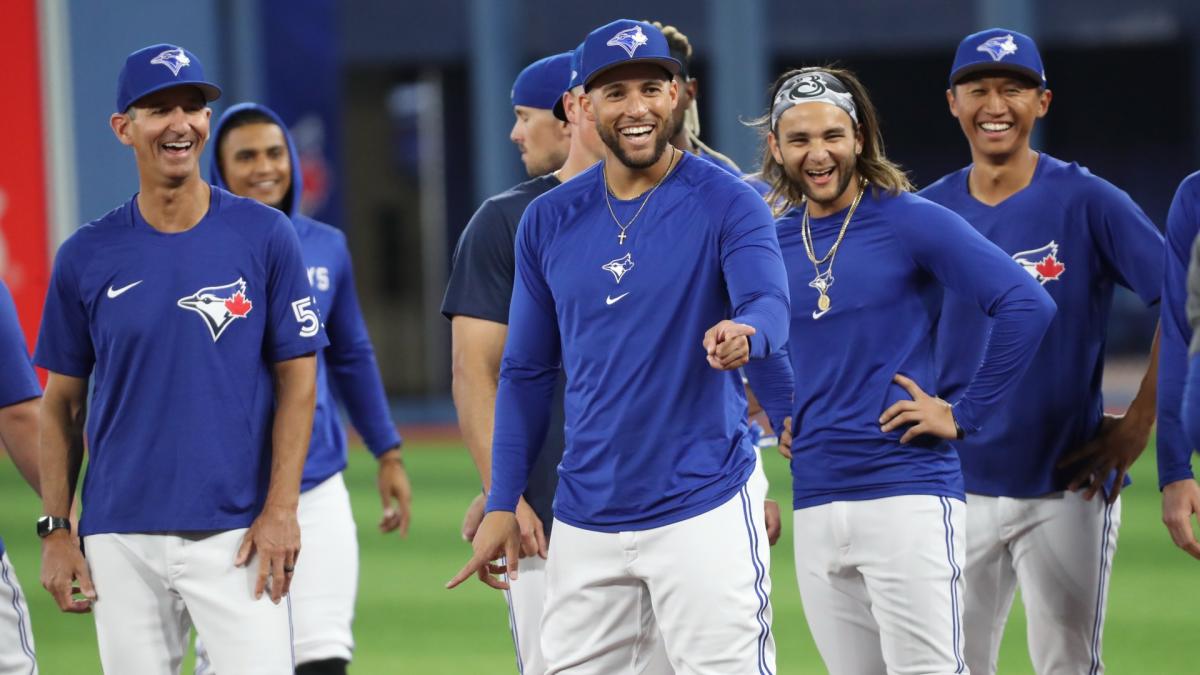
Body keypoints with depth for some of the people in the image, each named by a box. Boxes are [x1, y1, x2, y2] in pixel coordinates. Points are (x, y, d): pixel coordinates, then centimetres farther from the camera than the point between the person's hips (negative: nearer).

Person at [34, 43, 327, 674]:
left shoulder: (264, 236, 0)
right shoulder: (87, 256, 4)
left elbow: (297, 378, 1)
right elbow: (61, 402, 10)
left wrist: (280, 507, -8)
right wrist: (55, 528, 3)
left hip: (236, 537, -2)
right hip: (121, 541, 2)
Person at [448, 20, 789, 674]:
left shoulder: (725, 202, -4)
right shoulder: (548, 221, 8)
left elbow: (769, 303, -20)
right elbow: (525, 372, 14)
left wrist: (743, 332, -44)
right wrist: (501, 503, 9)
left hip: (704, 511, -4)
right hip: (585, 517, 4)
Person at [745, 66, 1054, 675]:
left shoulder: (912, 222, -6)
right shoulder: (774, 242, 11)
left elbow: (1027, 306, -13)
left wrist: (964, 414, -11)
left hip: (908, 493, -6)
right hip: (814, 504, 6)